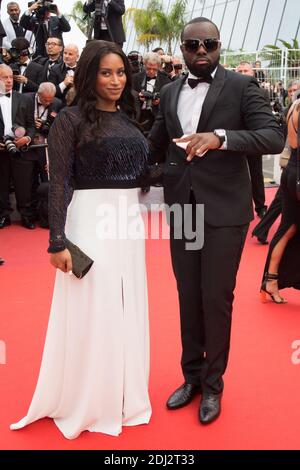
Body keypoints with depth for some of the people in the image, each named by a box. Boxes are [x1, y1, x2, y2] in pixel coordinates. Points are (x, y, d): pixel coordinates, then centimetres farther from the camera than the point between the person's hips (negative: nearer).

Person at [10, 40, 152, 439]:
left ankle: (124, 394, 32)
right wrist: (58, 241, -16)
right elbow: (59, 183, -12)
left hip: (130, 222, 6)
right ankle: (85, 401, 21)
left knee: (127, 310, 14)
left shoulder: (129, 119, 11)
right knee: (91, 311, 2)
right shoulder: (71, 120, -7)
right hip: (91, 221, -6)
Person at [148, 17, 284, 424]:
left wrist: (220, 137, -28)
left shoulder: (241, 86, -4)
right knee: (188, 296, 12)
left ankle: (213, 384, 21)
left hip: (225, 209, -4)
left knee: (216, 299, 2)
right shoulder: (170, 92, 10)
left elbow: (274, 137, -14)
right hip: (182, 208, 4)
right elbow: (156, 146, 14)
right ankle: (192, 375, 29)